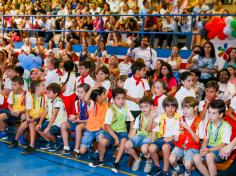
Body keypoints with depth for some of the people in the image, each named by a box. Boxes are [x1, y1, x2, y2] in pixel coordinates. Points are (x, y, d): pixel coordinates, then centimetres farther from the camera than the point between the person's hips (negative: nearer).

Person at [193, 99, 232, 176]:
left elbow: (223, 144, -15)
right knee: (196, 157, -21)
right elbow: (205, 139, 9)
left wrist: (209, 150, -25)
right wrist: (203, 148, -13)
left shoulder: (226, 126, -12)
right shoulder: (209, 125, 8)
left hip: (220, 150, -6)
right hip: (209, 148, 6)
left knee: (209, 156, -36)